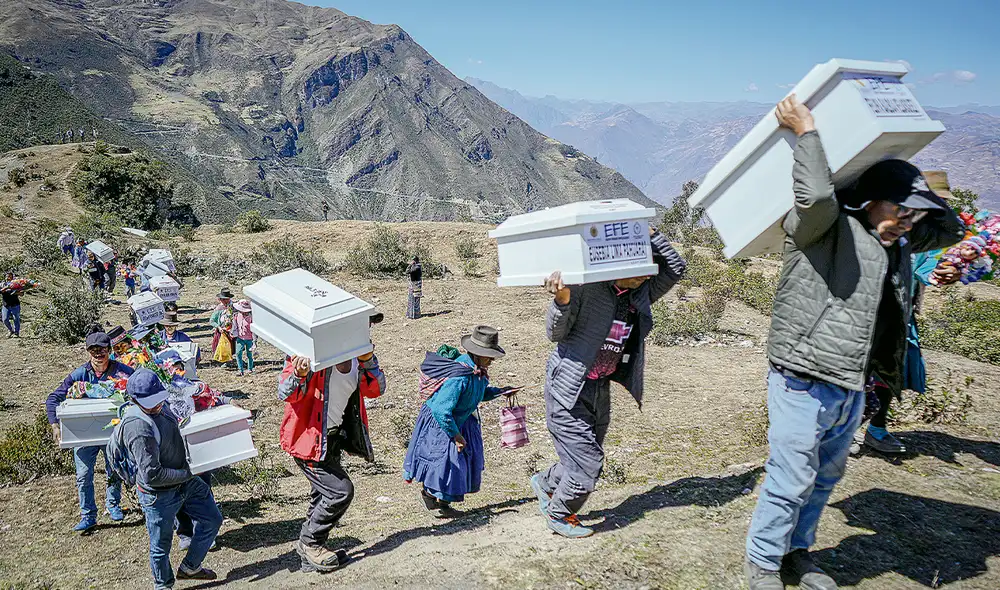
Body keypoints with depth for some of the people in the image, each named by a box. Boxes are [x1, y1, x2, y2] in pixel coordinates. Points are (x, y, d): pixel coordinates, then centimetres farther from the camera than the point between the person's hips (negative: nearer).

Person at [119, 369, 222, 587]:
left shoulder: (161, 407, -3)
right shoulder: (138, 428, -30)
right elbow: (152, 475, -30)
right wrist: (188, 474, -20)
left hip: (186, 482, 9)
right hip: (159, 495, -8)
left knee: (212, 520, 17)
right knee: (161, 545, 12)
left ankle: (190, 567, 36)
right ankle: (164, 585, 37)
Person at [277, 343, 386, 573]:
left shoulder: (355, 357, -1)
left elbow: (376, 390, 3)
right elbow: (285, 394, -25)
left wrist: (369, 361, -13)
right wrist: (299, 375, -47)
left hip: (332, 438, 8)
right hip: (309, 439, -8)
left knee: (325, 495, 17)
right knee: (341, 491, -12)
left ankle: (311, 557, 34)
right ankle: (309, 543, 9)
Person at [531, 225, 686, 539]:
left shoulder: (640, 294, 1)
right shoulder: (586, 286, -18)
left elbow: (676, 268, -1)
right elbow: (555, 333, -12)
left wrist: (649, 233, -9)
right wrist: (562, 300, -32)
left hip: (601, 389, 7)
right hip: (569, 388, -7)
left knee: (587, 461, 19)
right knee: (586, 463, 0)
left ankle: (545, 483, 48)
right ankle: (559, 516, 27)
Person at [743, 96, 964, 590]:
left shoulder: (895, 244, 14)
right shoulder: (826, 228, -10)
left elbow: (949, 229, 24)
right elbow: (816, 195, -31)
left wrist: (916, 189, 15)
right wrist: (805, 131, -20)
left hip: (851, 390, 9)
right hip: (804, 384, -8)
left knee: (825, 479, 20)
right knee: (790, 482, 0)